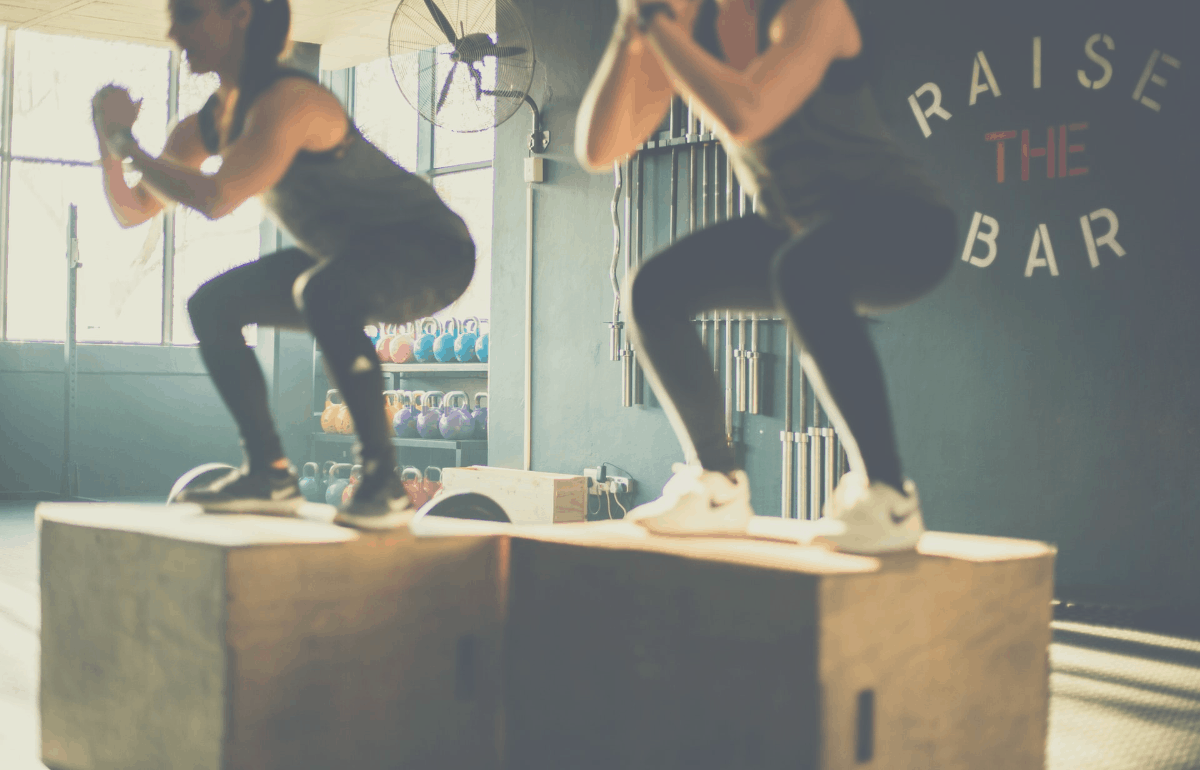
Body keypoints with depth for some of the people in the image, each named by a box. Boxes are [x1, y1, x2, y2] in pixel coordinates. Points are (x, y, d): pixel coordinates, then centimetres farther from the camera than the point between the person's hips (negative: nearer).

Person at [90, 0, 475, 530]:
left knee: (322, 290, -38)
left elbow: (215, 199, -36)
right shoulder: (210, 122, 3)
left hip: (432, 251, -9)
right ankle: (270, 474, 10)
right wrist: (109, 136, -8)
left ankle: (384, 480, -28)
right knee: (211, 306, 5)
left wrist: (127, 142, -22)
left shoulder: (286, 100, -25)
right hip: (349, 260, 9)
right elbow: (133, 211, 8)